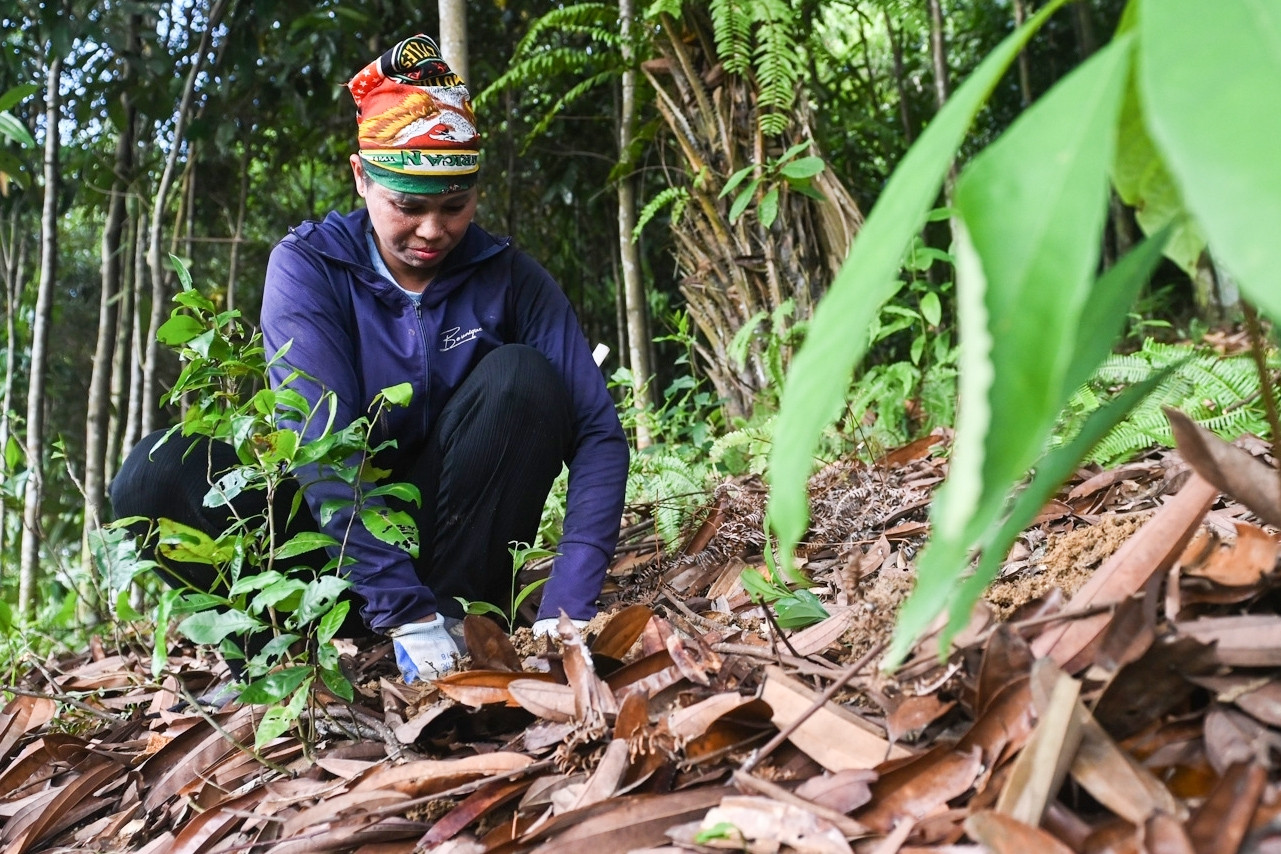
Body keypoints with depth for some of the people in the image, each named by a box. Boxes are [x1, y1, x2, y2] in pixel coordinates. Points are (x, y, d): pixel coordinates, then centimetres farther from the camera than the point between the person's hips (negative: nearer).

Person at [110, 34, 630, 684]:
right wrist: (403, 612, -35)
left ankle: (458, 609, -21)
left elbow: (598, 432, -17)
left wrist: (567, 607, -31)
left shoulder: (508, 277, -8)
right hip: (334, 528, -1)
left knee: (523, 377, -24)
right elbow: (320, 441, -24)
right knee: (155, 478, -25)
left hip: (447, 524, 1)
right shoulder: (308, 266, -12)